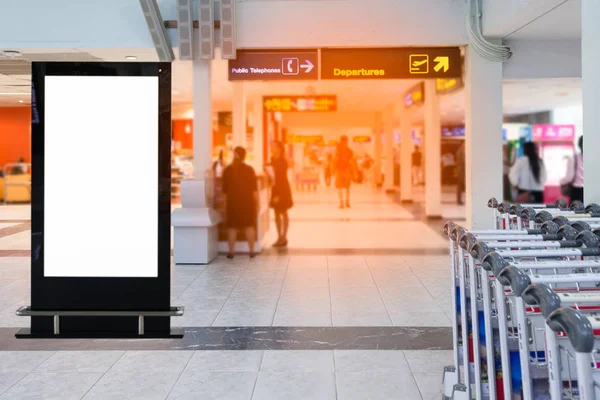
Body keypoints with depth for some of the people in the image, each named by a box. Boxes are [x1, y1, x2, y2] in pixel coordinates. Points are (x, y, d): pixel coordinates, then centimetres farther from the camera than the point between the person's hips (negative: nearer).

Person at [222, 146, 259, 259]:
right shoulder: (249, 169, -5)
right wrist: (256, 203, -1)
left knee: (232, 226, 6)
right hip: (247, 200, -1)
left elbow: (225, 189, 2)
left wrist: (226, 202, 11)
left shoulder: (227, 170, -1)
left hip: (232, 201, 1)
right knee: (249, 226, 5)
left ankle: (231, 252, 7)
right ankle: (251, 251, 4)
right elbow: (254, 189, -6)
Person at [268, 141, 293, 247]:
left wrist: (278, 194, -20)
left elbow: (282, 178, -18)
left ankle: (284, 238, 8)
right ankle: (279, 237, 19)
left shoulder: (282, 161, -14)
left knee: (283, 214, 1)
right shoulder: (273, 160, 7)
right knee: (277, 214, 11)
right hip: (275, 189, 7)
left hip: (283, 189, -7)